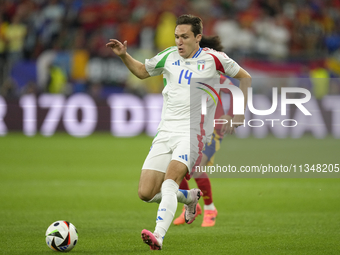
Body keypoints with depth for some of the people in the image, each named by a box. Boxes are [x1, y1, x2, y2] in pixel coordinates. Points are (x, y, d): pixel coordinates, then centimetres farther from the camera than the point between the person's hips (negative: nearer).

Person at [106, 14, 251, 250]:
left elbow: (245, 77, 15)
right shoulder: (169, 56, 11)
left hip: (193, 133, -5)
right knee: (146, 193, -4)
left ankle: (159, 235, -39)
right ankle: (189, 197, 24)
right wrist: (124, 55, 11)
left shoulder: (212, 59, 1)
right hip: (165, 132, 5)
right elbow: (141, 71, 28)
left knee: (169, 182, -28)